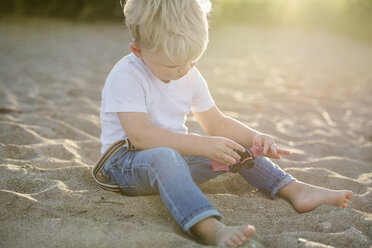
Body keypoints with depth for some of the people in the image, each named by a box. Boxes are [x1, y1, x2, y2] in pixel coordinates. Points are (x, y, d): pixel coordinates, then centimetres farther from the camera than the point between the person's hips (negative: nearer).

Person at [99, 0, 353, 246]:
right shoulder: (126, 76, -19)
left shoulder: (191, 76, 4)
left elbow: (216, 124, 11)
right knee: (162, 157, -41)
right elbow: (141, 136, -29)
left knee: (236, 145, 0)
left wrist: (255, 138, -8)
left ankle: (296, 190, -1)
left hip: (177, 155, 7)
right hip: (127, 162, -7)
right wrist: (203, 145, -32)